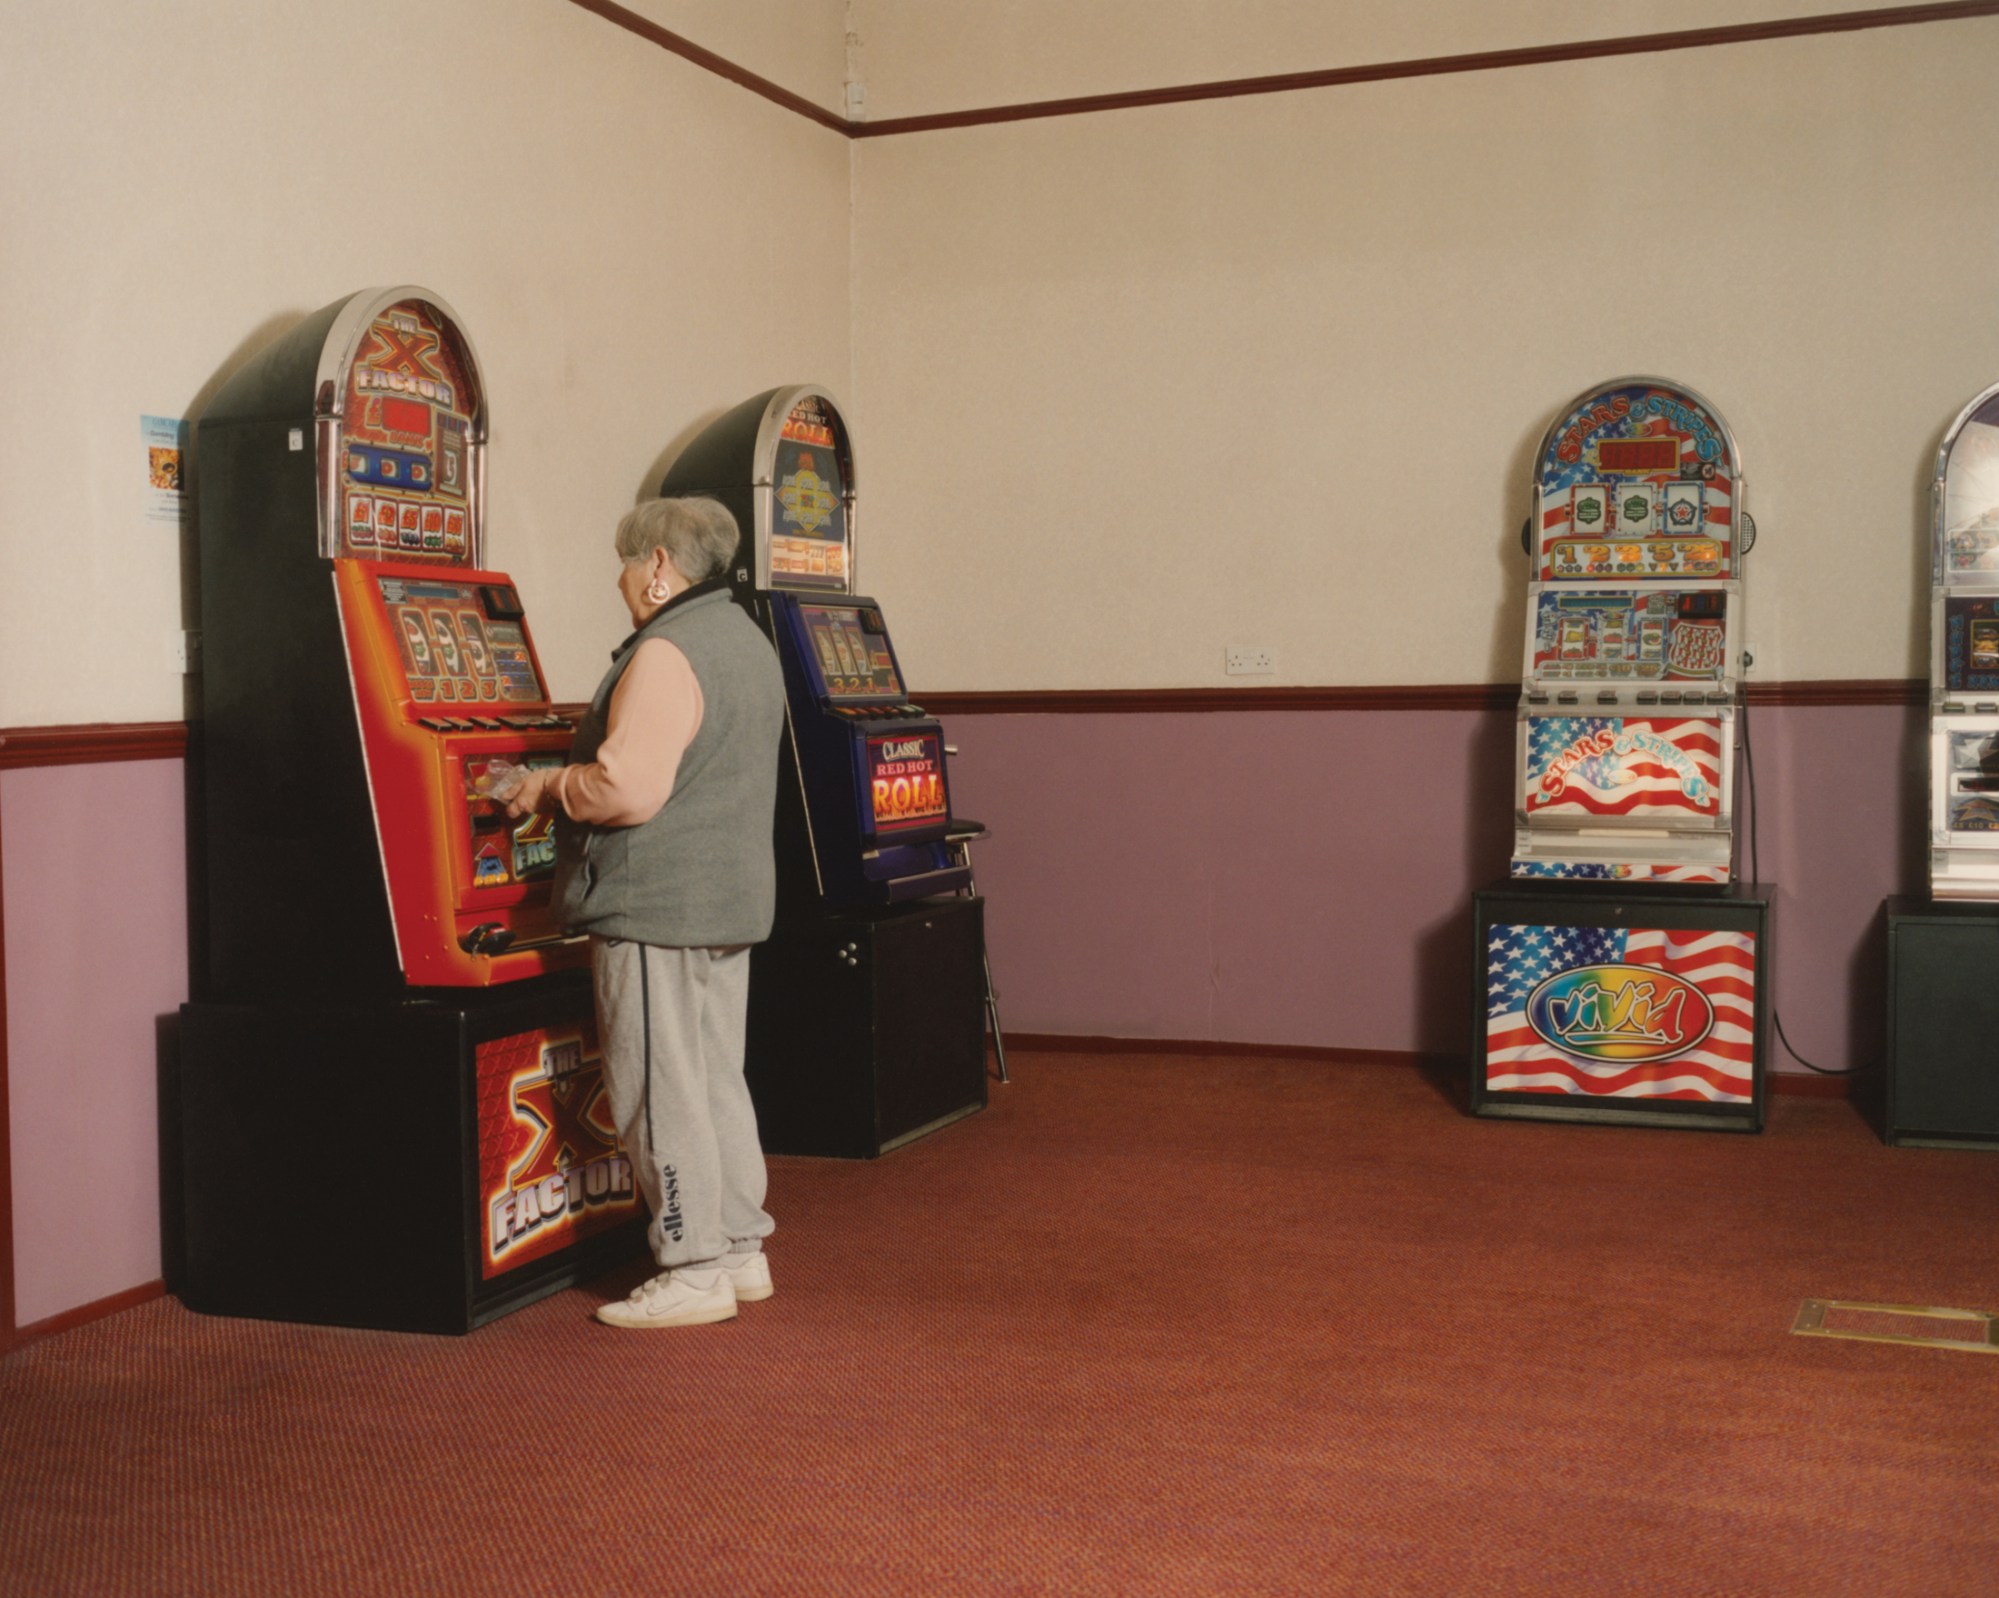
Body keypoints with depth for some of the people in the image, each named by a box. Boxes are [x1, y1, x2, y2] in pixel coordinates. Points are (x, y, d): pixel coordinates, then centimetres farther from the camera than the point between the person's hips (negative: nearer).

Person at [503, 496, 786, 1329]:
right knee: (717, 1079, 16)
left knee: (663, 1094, -2)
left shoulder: (666, 655, -17)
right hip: (730, 900, 10)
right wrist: (571, 778, 20)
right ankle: (741, 1250, 23)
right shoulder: (747, 642, 15)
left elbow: (626, 788, -25)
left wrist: (547, 786, -7)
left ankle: (694, 1272, 5)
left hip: (657, 908, -10)